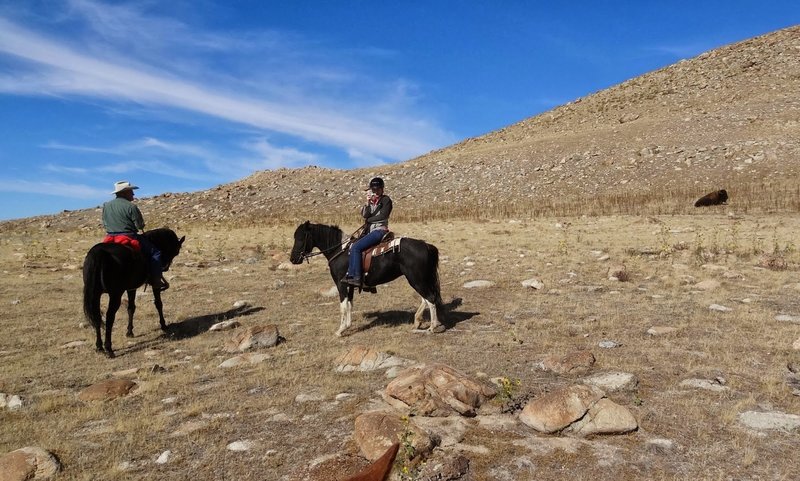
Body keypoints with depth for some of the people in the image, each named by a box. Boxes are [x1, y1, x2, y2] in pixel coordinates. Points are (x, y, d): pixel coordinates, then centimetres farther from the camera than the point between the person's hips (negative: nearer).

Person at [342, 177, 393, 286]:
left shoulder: (386, 200, -2)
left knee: (356, 247, -21)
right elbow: (365, 215, 3)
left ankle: (356, 277, -23)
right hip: (370, 230, 9)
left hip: (379, 230, -8)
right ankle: (350, 273, 1)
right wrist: (368, 203, -10)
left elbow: (382, 216, -12)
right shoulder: (371, 201, 17)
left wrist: (368, 220, -2)